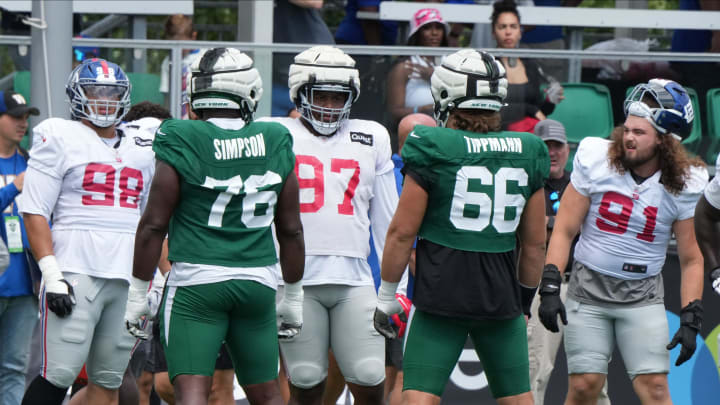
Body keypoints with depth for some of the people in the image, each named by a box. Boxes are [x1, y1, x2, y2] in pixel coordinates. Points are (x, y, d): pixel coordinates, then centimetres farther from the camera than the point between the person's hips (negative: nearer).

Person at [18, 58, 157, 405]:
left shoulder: (142, 148, 18)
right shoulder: (60, 138, 1)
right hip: (76, 274, -5)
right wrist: (51, 273, -14)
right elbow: (34, 211, -5)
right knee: (59, 374, -13)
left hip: (128, 279, 5)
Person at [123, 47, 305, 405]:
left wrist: (137, 294, 3)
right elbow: (291, 231, 9)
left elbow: (154, 224, -7)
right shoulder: (275, 144, 3)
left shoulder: (182, 144, -8)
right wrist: (293, 296, 21)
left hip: (197, 281, -4)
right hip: (259, 282, 4)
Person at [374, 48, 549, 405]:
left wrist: (386, 296, 5)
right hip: (502, 297, 4)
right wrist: (525, 298, 23)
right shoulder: (526, 154, 4)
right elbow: (535, 243, 10)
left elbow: (403, 232, -6)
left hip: (441, 294, -3)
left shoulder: (432, 151, -7)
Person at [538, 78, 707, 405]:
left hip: (643, 295, 0)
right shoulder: (596, 161, -8)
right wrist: (550, 289, -12)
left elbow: (691, 259, 4)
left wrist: (690, 321, -4)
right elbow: (564, 231, -4)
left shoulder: (683, 185, -4)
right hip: (589, 289, 0)